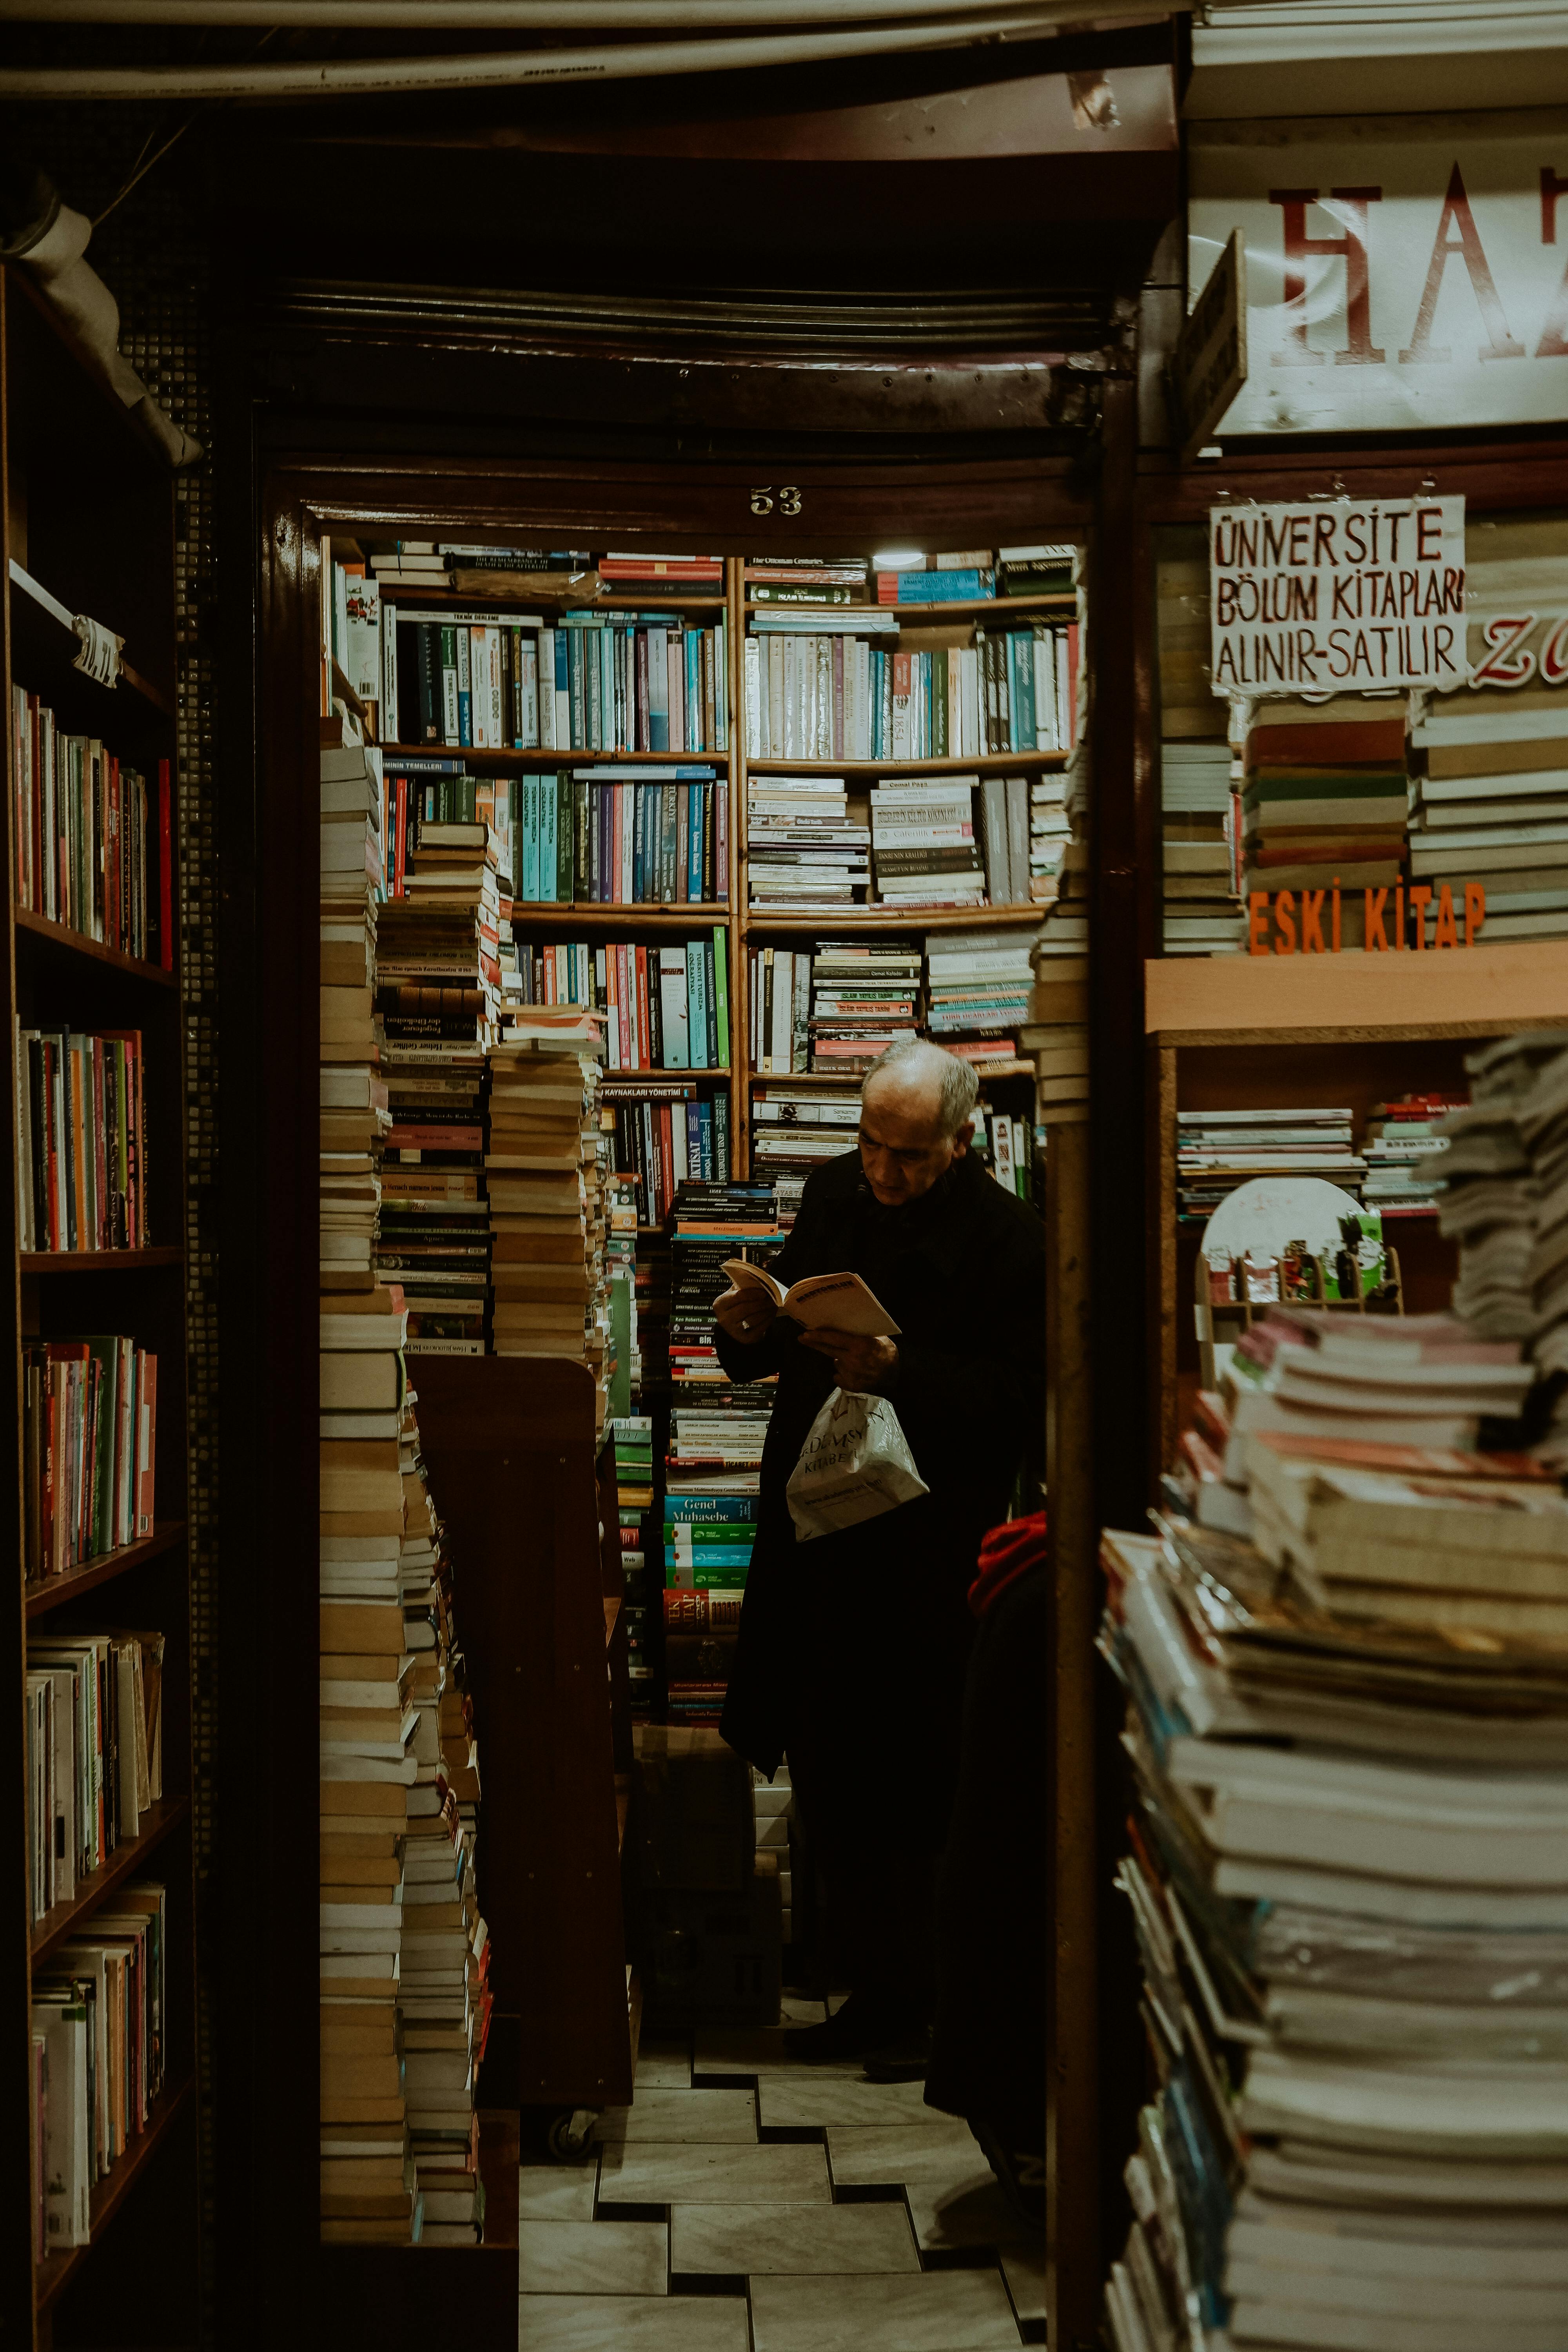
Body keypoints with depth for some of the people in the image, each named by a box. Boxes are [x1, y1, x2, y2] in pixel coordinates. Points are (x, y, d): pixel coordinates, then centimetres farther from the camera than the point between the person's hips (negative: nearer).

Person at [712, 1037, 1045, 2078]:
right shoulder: (834, 1192, 9)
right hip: (819, 1530, 7)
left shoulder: (1010, 1239, -10)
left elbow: (1019, 1404, -16)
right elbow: (789, 1345, 18)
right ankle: (878, 1993, 26)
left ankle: (931, 2009, 12)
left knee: (909, 1790, -2)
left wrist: (897, 1372, -26)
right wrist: (754, 1332, -4)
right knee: (828, 1779, 12)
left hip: (929, 1554, -7)